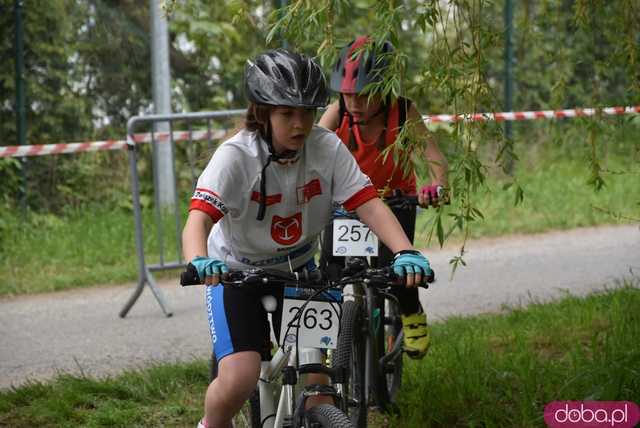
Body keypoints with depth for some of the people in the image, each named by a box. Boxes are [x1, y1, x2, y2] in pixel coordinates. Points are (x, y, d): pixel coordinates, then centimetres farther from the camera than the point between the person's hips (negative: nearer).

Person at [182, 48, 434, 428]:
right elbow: (198, 220, -36)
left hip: (298, 269, 3)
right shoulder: (236, 156, -24)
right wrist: (199, 262, -57)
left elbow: (370, 205, -22)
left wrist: (406, 252, -40)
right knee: (239, 379, -20)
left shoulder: (327, 148, -16)